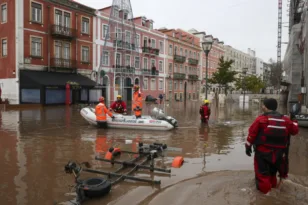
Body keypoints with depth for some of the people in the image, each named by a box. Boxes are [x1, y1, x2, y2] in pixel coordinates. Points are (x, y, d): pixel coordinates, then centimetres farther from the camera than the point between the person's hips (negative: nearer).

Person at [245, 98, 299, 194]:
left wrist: (248, 146, -1)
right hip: (278, 152, 6)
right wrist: (294, 122, 37)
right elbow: (295, 130, 15)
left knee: (262, 171, 9)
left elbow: (252, 133, -12)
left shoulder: (261, 119, -14)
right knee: (272, 170, 27)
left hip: (262, 151, -5)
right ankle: (272, 184, 42)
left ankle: (264, 187, 13)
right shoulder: (285, 120, 1)